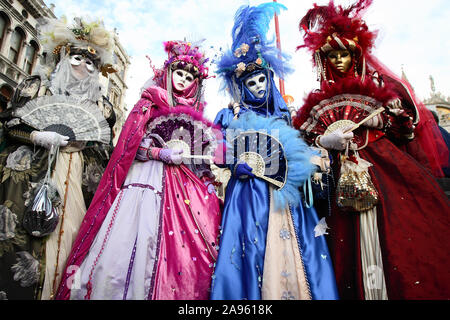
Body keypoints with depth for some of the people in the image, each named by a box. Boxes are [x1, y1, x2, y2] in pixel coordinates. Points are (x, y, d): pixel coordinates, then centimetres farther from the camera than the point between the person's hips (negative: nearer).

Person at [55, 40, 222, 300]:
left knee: (192, 250, -7)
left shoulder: (195, 113, 22)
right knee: (138, 243, -12)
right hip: (150, 178, -4)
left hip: (186, 181, 4)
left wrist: (209, 184, 6)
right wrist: (162, 154, -11)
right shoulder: (150, 102, 11)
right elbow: (130, 145, 1)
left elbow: (201, 155, 19)